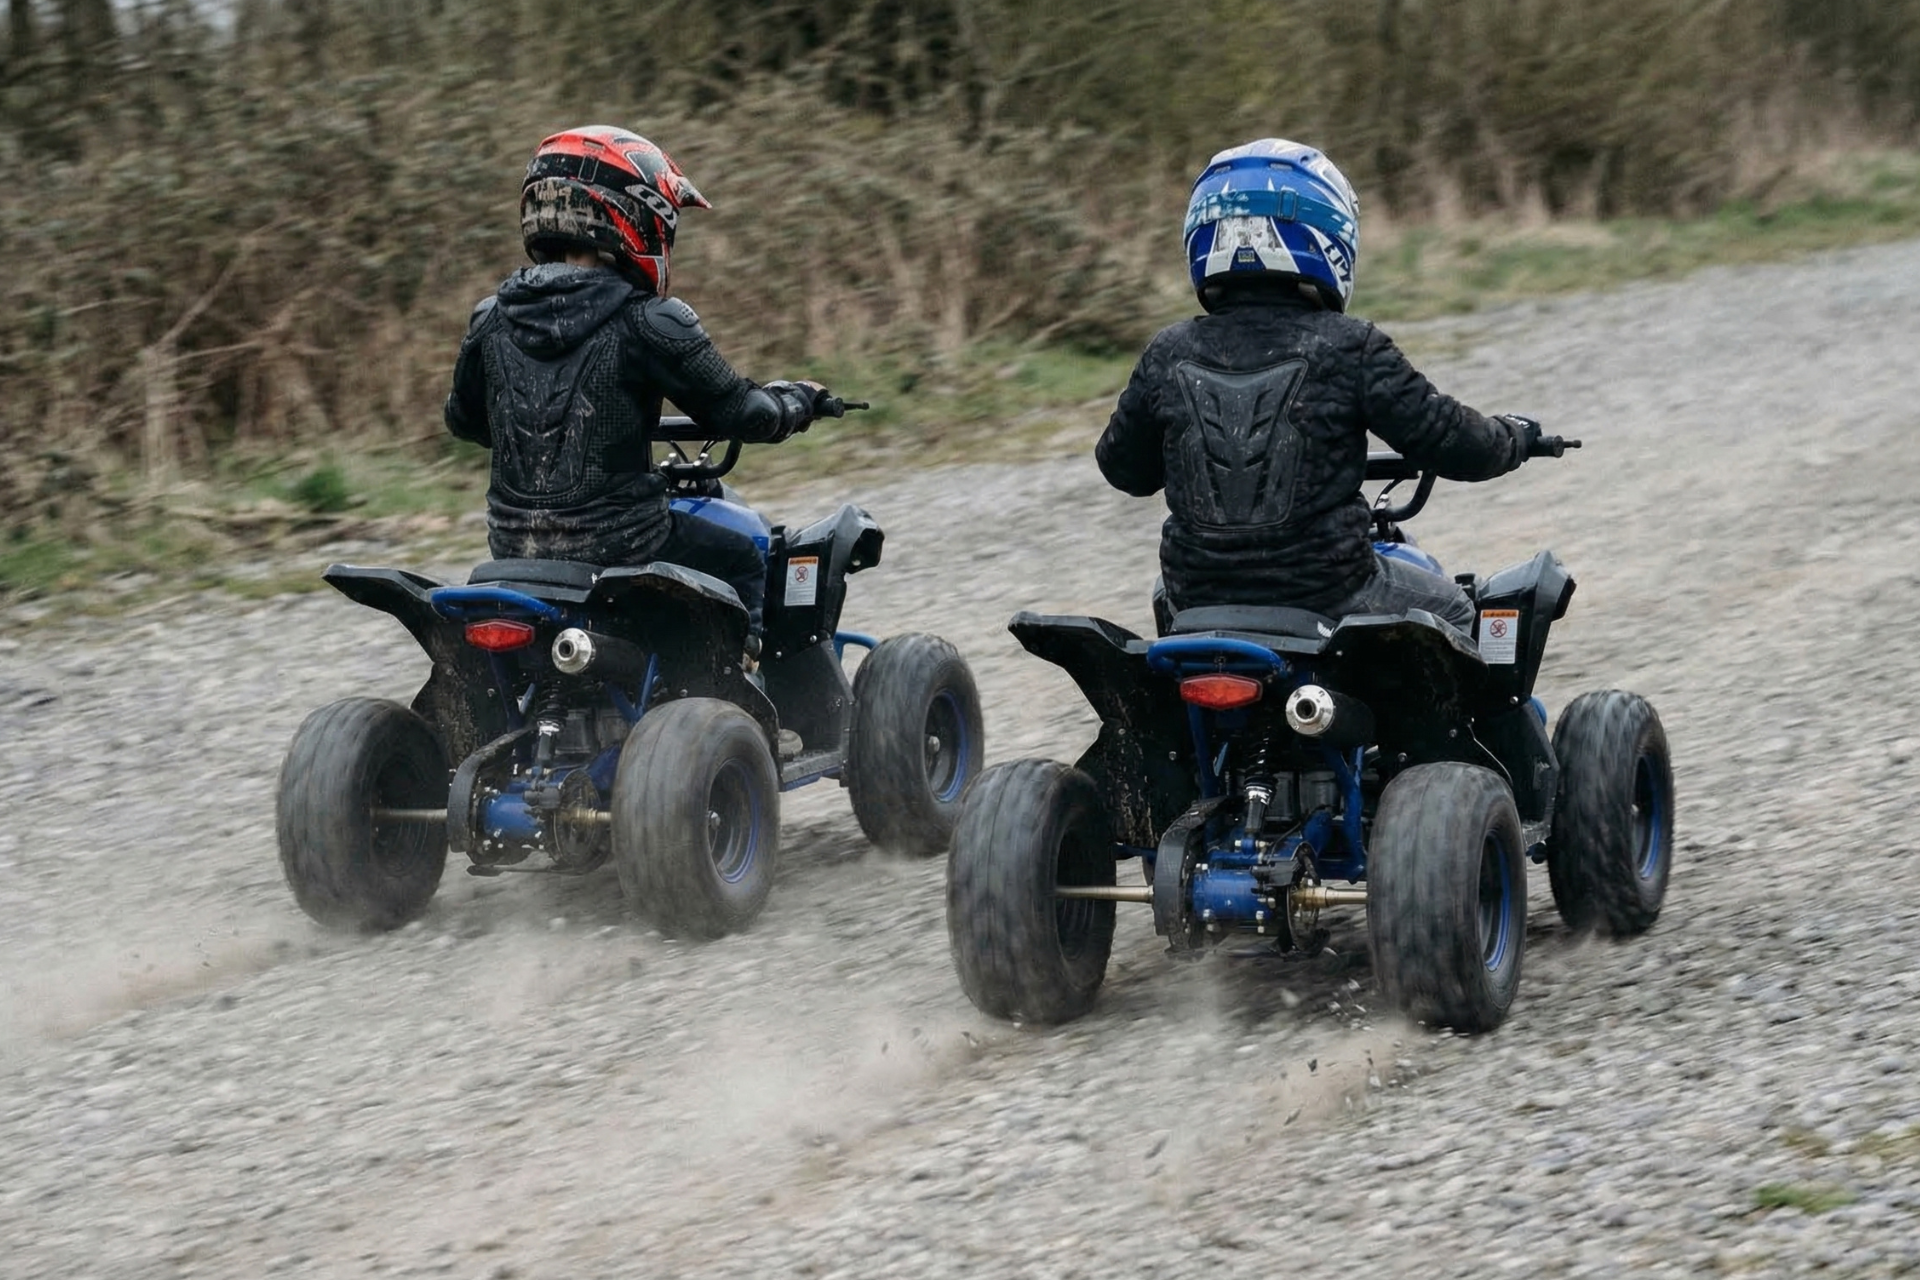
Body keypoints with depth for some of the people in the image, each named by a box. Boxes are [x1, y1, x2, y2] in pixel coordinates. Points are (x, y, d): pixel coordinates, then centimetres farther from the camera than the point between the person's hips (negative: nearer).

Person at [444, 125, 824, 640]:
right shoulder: (649, 324, -14)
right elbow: (738, 413, -7)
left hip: (514, 552, 5)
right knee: (743, 563, 21)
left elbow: (463, 418, 16)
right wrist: (799, 400, 14)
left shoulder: (490, 321, 1)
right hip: (621, 549, -5)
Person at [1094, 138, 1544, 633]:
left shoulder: (1168, 356, 0)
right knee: (1451, 610, 24)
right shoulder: (1350, 349, -9)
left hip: (1200, 594, 3)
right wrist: (1510, 436, 17)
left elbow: (1121, 466, 13)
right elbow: (1447, 438, -5)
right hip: (1327, 589, -3)